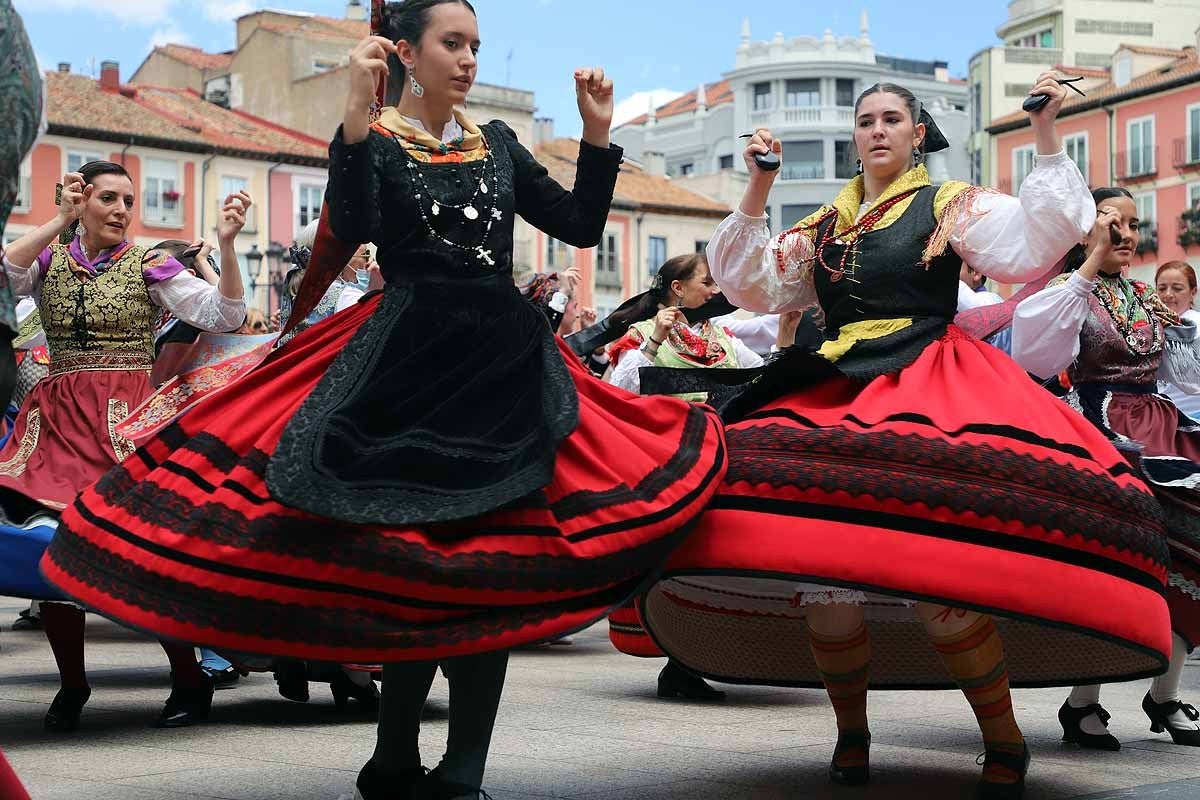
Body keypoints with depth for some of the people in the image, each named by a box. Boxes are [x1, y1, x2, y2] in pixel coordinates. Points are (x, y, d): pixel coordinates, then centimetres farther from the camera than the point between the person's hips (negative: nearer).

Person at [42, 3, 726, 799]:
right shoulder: (373, 140, 2)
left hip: (507, 364, 4)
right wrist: (359, 116, -24)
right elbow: (353, 229, -18)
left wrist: (598, 133, 4)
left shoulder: (499, 143, 15)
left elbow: (582, 227, 13)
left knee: (493, 567, -1)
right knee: (420, 565, -5)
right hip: (410, 368, -4)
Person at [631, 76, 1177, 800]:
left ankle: (1004, 741, -1)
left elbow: (1036, 244, -5)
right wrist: (757, 193, 9)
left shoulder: (950, 207, 9)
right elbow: (751, 285, 18)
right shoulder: (824, 226, 22)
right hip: (833, 397, 5)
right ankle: (852, 733, 13)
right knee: (817, 572, -7)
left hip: (928, 392, -4)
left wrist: (1046, 136, -10)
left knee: (937, 577, -19)